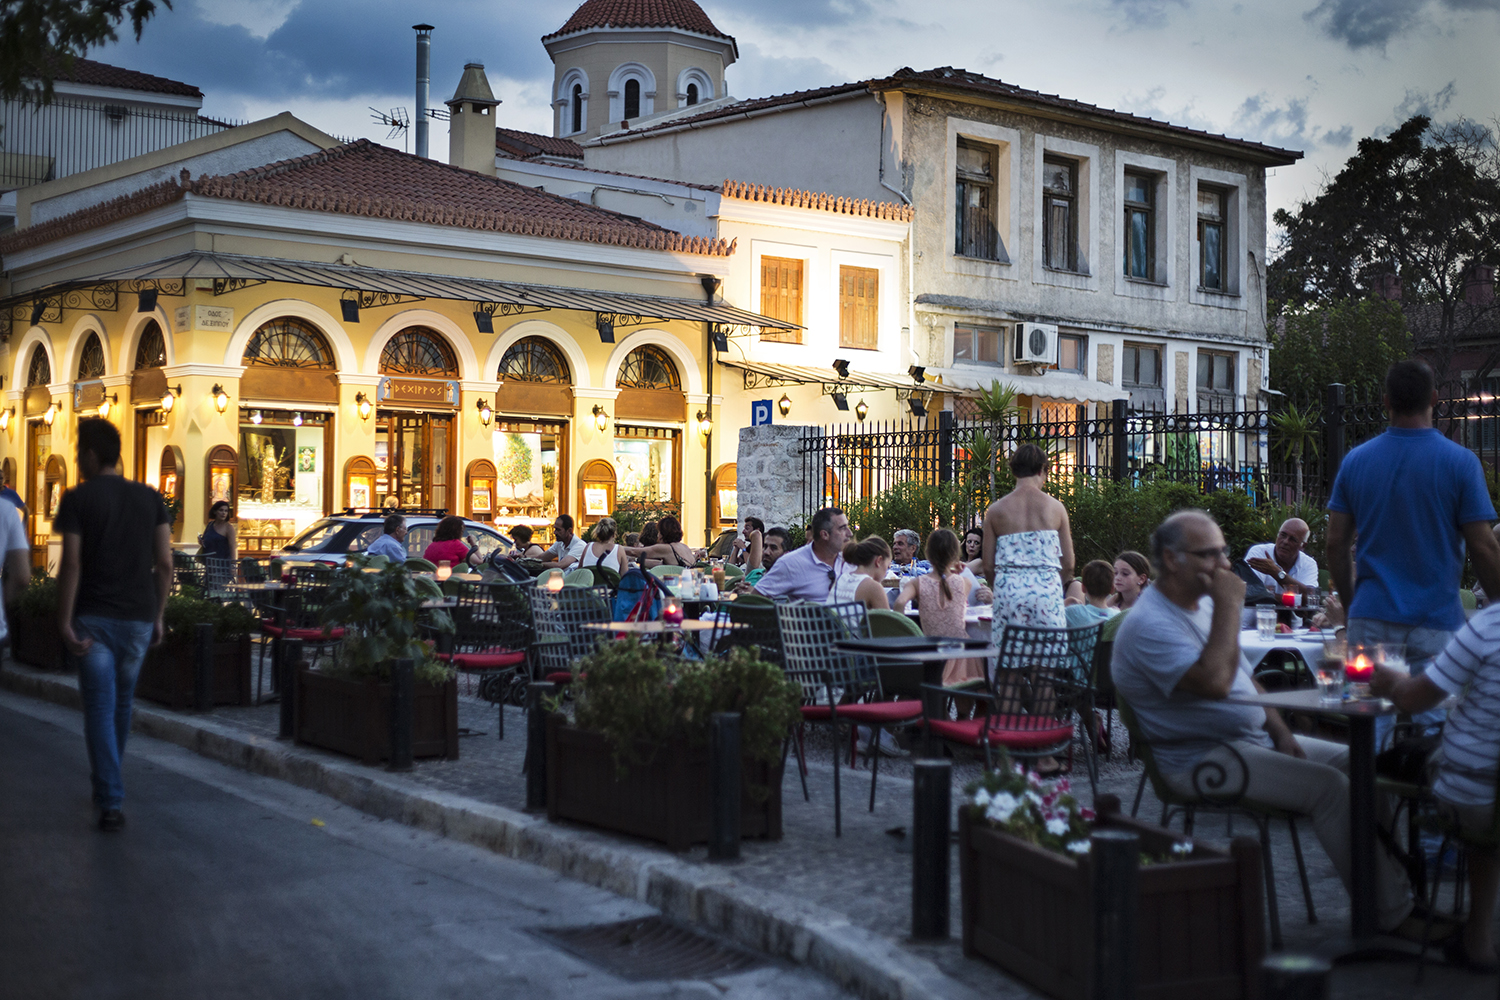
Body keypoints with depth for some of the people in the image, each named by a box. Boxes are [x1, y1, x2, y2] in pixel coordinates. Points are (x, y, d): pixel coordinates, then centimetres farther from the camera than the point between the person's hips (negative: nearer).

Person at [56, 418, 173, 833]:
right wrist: (158, 616, 10)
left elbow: (71, 565, -12)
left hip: (93, 618, -4)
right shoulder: (150, 498, 6)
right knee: (122, 703, 19)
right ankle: (106, 786, 34)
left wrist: (64, 622, -9)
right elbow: (164, 563, 3)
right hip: (138, 617, 4)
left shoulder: (78, 499, -5)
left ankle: (111, 803, -8)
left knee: (100, 708, -1)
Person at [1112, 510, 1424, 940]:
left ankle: (1399, 885, 3)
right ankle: (1390, 916, -15)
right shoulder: (1149, 625, -19)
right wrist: (1229, 607, -25)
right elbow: (1214, 682, -33)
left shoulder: (1203, 603, 13)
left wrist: (1280, 733, 5)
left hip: (1254, 738, 10)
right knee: (1327, 785, -23)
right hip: (1203, 760, -10)